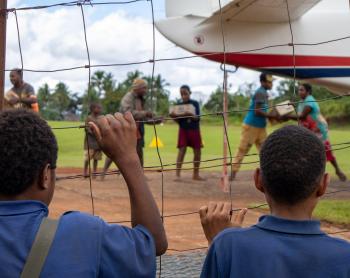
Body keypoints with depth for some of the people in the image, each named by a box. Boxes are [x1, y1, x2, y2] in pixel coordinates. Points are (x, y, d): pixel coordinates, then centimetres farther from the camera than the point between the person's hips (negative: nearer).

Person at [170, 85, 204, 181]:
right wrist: (174, 116, -17)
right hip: (183, 130, -1)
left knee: (197, 152, 5)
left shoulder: (195, 103, 0)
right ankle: (177, 174, -13)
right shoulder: (179, 105, 3)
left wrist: (191, 114, -27)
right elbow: (178, 120, 3)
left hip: (194, 130, 1)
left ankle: (196, 174, 18)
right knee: (182, 151, -10)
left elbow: (198, 118, -8)